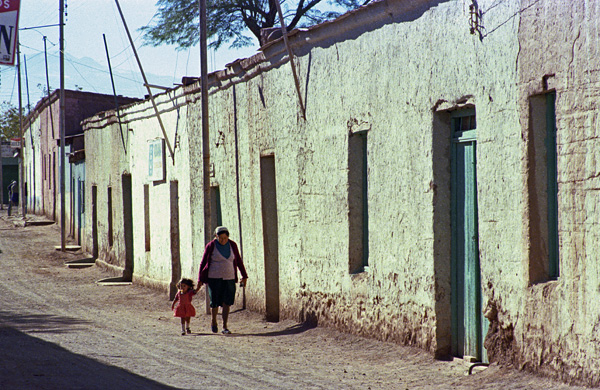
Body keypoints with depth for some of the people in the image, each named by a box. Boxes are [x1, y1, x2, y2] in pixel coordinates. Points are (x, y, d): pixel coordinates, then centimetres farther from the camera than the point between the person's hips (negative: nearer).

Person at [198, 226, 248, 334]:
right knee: (215, 303, -3)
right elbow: (203, 263, 2)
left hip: (229, 278, 2)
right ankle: (213, 322, 23)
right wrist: (200, 280, 0)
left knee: (227, 302, -6)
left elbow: (238, 261, 13)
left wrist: (244, 276, 14)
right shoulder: (211, 246, -4)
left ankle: (225, 326, -1)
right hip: (214, 278, -2)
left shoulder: (232, 245, 3)